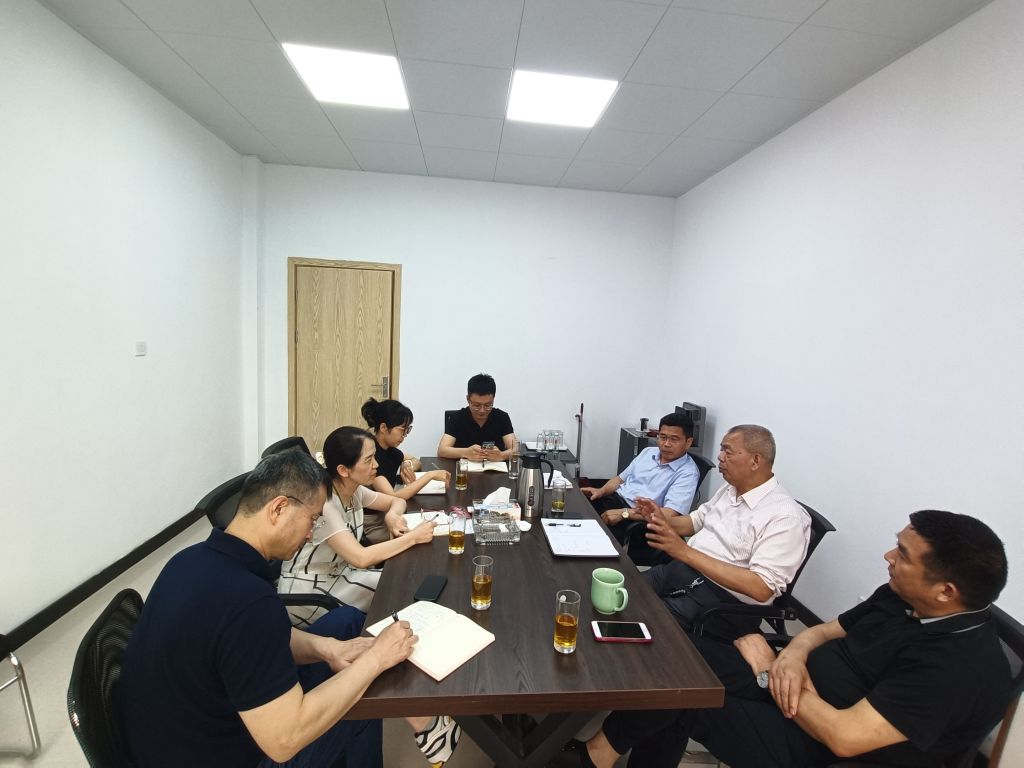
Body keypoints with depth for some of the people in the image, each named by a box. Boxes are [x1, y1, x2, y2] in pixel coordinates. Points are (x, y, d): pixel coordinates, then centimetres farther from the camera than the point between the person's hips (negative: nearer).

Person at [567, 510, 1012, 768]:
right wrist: (793, 655, -11)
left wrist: (767, 669, -16)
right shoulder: (902, 598, 0)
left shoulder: (962, 666, -26)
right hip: (799, 685, 8)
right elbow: (826, 629, 11)